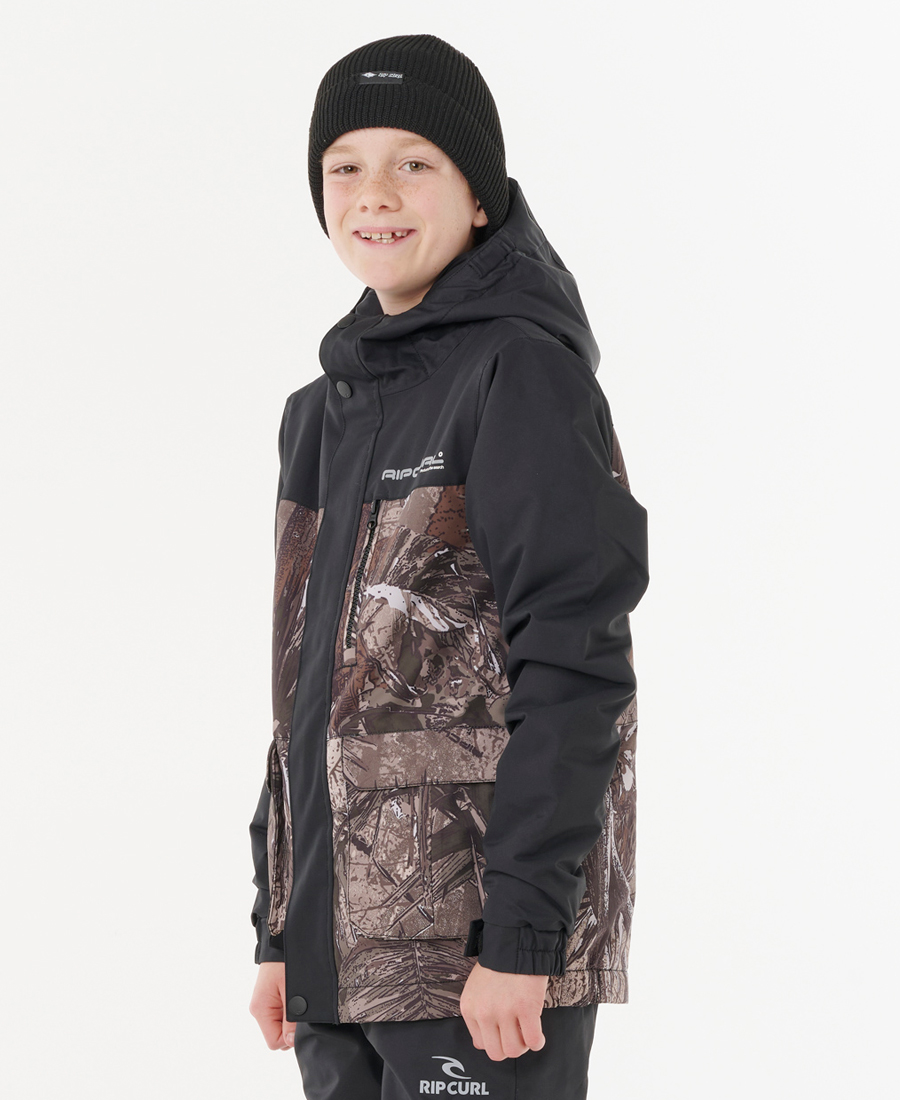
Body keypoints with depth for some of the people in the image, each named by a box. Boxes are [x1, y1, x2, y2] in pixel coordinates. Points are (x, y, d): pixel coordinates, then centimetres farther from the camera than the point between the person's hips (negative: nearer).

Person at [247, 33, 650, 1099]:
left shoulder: (524, 372, -8)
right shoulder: (325, 407, 16)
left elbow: (574, 670, -15)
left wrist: (521, 938, -19)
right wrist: (278, 930, 16)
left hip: (481, 960, -7)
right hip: (339, 951, 8)